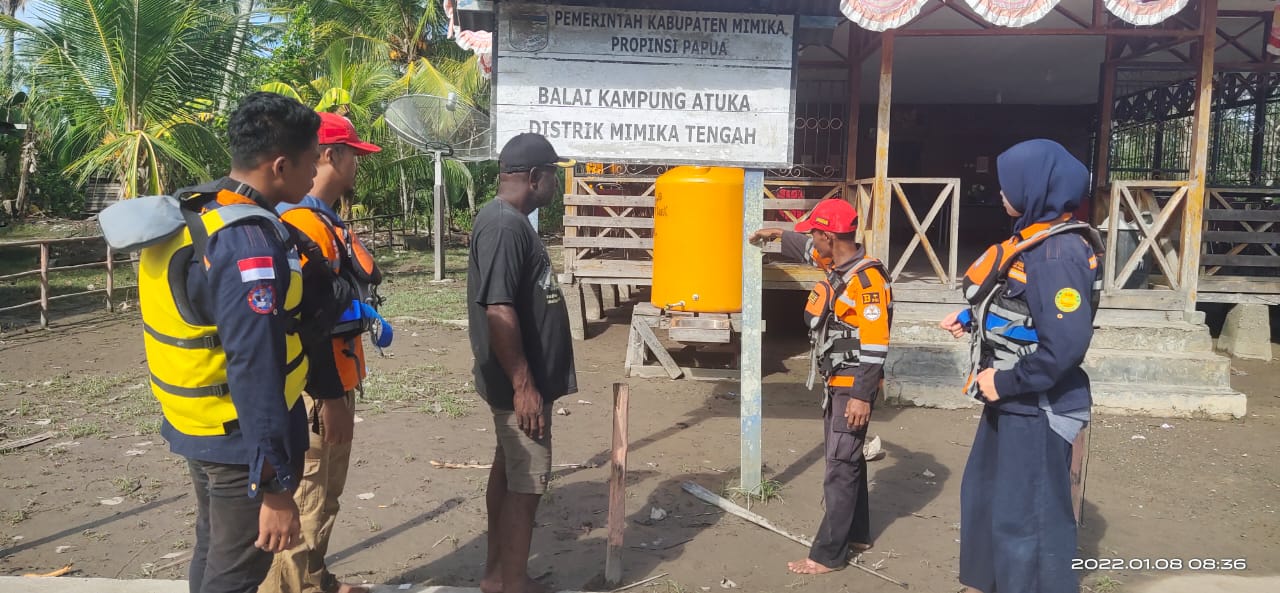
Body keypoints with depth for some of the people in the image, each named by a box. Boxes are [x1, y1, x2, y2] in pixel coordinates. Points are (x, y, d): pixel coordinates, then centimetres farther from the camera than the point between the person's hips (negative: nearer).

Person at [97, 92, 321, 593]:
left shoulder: (192, 214, 3)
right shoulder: (248, 243, -26)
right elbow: (254, 372, -29)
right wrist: (275, 486, -26)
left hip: (200, 430, 9)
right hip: (241, 442, -9)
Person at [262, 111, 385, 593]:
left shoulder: (325, 219, 11)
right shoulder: (302, 223, -21)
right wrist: (329, 396, -24)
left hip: (334, 378, 10)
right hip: (316, 386, -10)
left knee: (324, 494, 21)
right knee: (308, 499, 2)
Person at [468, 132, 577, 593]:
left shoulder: (510, 221, 11)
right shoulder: (504, 226, -21)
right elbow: (498, 311, -26)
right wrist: (523, 385, -24)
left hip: (524, 379, 10)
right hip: (520, 384, -10)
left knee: (508, 472, 17)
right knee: (527, 484, 0)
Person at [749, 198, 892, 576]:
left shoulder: (867, 278, -22)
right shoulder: (836, 264, 6)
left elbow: (875, 344, -25)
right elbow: (809, 250, 32)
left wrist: (862, 395, -26)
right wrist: (778, 235, 40)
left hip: (852, 386, -10)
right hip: (835, 382, 10)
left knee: (841, 468, -6)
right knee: (847, 460, 18)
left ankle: (828, 555, -1)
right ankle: (857, 535, 31)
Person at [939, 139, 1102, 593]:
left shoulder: (1060, 250, -24)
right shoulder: (1034, 237, 8)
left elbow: (1066, 343, -31)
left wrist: (1006, 382, -22)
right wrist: (970, 317, 10)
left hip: (1037, 407, -11)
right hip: (1012, 400, 11)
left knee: (1027, 519, 1)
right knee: (984, 495, 23)